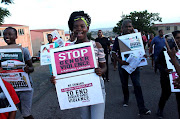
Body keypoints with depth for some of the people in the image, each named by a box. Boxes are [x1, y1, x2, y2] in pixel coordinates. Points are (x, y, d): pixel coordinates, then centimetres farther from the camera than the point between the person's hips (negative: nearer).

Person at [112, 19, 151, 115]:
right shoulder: (118, 39, -2)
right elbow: (113, 53, -5)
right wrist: (120, 61, -21)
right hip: (123, 65, 0)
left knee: (137, 85, -8)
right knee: (124, 84, 15)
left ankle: (142, 109, -6)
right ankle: (126, 99, 42)